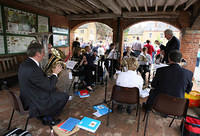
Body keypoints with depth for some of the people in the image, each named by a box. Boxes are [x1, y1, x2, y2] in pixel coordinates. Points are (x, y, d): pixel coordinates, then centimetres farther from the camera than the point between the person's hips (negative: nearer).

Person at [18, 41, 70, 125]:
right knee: (64, 96, -1)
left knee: (54, 91, 23)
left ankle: (45, 116, 26)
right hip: (35, 104, -10)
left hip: (28, 98, 10)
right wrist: (55, 73, -11)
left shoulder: (25, 64, 1)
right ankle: (47, 118, 16)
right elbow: (49, 87, -24)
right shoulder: (32, 69, -31)